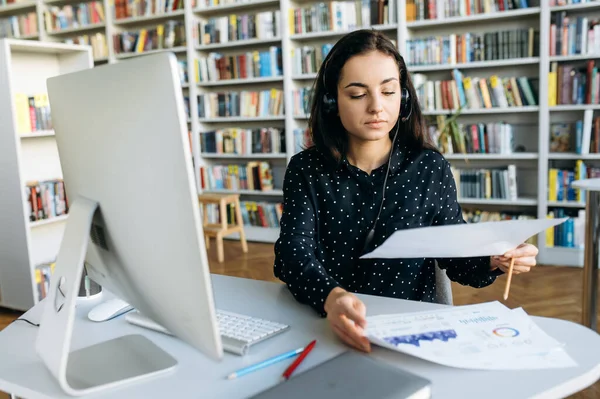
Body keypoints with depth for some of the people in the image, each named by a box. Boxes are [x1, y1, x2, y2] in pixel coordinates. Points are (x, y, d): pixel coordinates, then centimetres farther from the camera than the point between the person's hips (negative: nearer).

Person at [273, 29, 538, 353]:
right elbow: (294, 252, -14)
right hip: (331, 330, -1)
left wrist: (493, 261, -16)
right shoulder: (306, 169, -1)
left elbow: (455, 256, 6)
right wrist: (330, 297, -34)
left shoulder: (429, 168, 0)